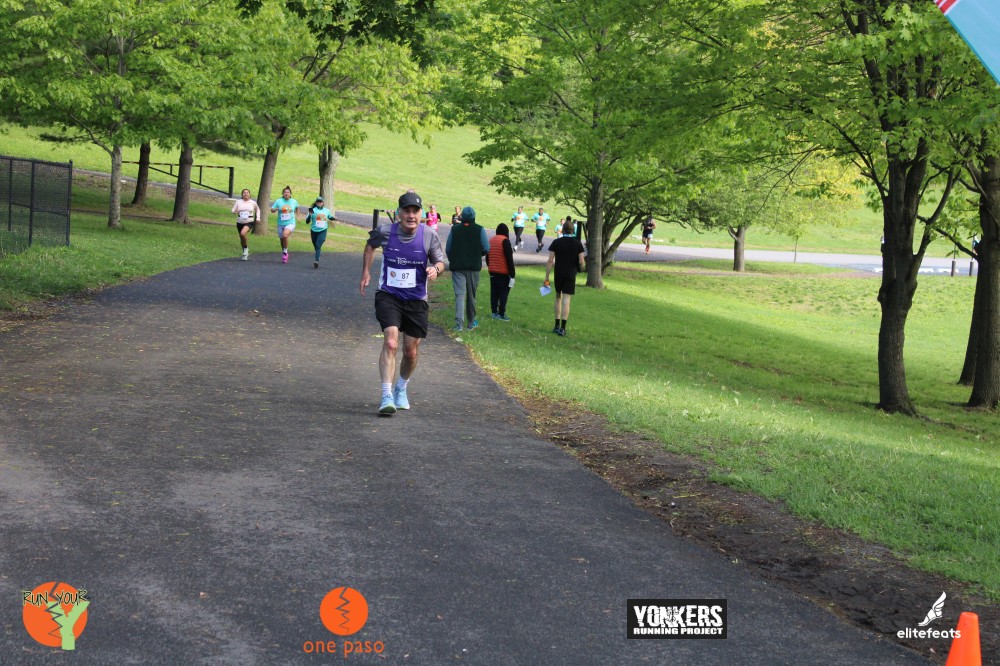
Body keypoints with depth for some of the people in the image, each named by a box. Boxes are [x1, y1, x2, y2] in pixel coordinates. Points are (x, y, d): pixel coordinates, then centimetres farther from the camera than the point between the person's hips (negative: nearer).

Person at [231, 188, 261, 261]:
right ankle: (245, 253, 32)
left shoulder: (253, 203, 1)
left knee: (243, 233, -29)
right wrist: (235, 211, -21)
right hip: (240, 222, 3)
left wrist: (258, 217, 7)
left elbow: (258, 210, 19)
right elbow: (233, 210, 2)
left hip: (249, 222, -3)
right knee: (241, 238, 11)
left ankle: (246, 247, -5)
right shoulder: (238, 202, 2)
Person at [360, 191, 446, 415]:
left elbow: (441, 262, 2)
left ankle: (401, 389, 38)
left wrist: (436, 269, -21)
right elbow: (370, 245, 14)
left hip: (416, 300, 2)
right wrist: (365, 271, 12)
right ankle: (386, 397, -21)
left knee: (411, 352, 10)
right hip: (388, 296, -2)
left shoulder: (429, 237, -9)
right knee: (390, 343, -22)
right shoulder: (385, 232, -9)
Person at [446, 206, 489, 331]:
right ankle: (471, 322, 22)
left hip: (457, 266, 0)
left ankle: (459, 322, -20)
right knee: (471, 294, 12)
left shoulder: (454, 229, 1)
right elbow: (486, 249, -7)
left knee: (459, 293, -4)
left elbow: (447, 249, 4)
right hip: (474, 267, 0)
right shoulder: (479, 230, -4)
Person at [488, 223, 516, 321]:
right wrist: (512, 273, -14)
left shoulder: (491, 240, 10)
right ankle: (501, 314, -7)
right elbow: (509, 258, -16)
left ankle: (494, 312, 13)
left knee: (494, 293, 11)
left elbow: (487, 257, 16)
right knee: (504, 293, -4)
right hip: (503, 272, -7)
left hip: (492, 272, 7)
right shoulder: (505, 241, -13)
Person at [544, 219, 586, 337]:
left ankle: (557, 325, 16)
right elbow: (581, 262, -3)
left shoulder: (556, 242, -2)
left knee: (558, 298, 18)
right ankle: (562, 328, -8)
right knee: (566, 301, -2)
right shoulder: (578, 244, -2)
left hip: (558, 274, 1)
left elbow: (550, 261, -5)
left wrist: (547, 278, -1)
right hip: (571, 274, -1)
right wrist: (582, 269, 20)